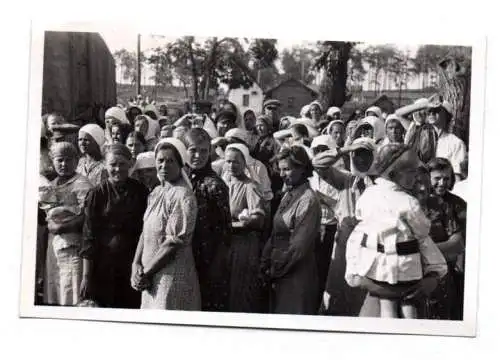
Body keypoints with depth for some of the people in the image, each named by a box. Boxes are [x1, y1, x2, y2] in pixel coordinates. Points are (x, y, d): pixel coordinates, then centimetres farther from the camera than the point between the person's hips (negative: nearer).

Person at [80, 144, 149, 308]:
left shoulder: (140, 192, 2)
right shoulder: (97, 194, -2)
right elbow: (89, 236, -3)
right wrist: (86, 275, -6)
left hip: (133, 263, 1)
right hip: (104, 263, -1)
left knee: (132, 307, 2)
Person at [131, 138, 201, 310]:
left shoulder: (183, 195, -13)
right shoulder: (156, 193, 12)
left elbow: (175, 243, -17)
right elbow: (145, 233, 12)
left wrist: (146, 273, -12)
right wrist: (136, 264, -2)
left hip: (172, 277, -7)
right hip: (151, 278, 7)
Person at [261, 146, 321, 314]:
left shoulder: (308, 200, -14)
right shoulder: (288, 195, 12)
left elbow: (300, 245, -17)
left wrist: (276, 269, -10)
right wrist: (266, 263, 3)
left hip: (297, 274, -8)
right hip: (279, 275, 8)